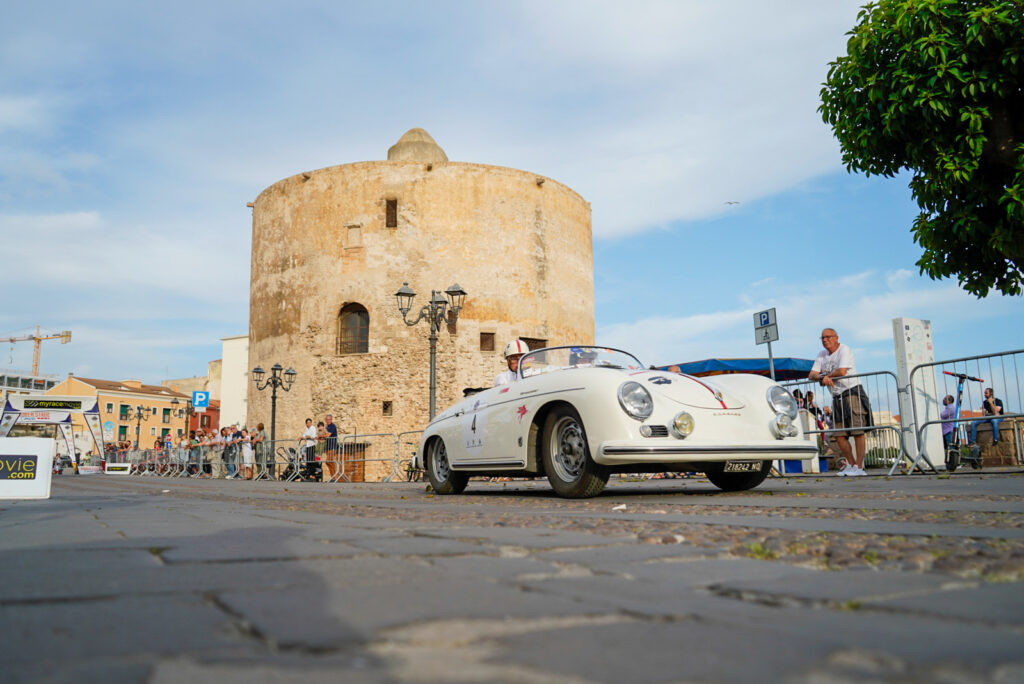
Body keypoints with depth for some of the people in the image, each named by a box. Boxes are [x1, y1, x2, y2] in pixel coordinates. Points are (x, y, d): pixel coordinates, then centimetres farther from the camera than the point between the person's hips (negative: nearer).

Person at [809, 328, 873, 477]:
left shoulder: (844, 350, -6)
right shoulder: (821, 355, 15)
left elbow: (842, 371, -19)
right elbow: (812, 375, 7)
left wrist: (824, 376, -4)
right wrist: (823, 378, -14)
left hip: (852, 393, -7)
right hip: (837, 397, 7)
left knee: (857, 431, -10)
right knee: (839, 435, 4)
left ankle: (859, 467, -10)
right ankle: (851, 465, 16)